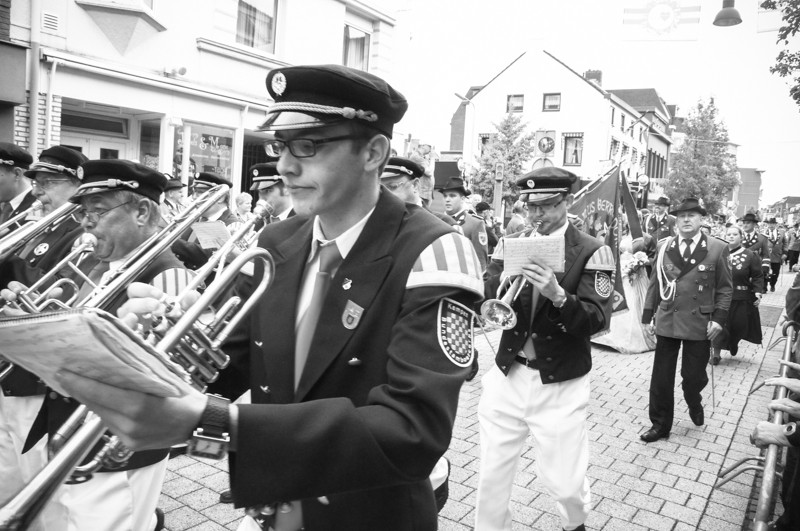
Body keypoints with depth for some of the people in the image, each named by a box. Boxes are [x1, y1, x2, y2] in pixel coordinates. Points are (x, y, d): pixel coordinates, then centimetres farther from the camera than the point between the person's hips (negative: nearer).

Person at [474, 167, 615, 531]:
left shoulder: (592, 252, -8)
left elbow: (598, 320, -16)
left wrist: (558, 295, -34)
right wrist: (504, 279, -24)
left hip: (560, 385, -2)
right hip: (507, 376, 3)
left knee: (563, 482, 10)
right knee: (490, 477, 9)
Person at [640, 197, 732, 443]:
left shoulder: (717, 249, -2)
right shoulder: (664, 247, 3)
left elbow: (724, 288, 1)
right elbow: (655, 284, 6)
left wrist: (719, 318, -7)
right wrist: (649, 316, 3)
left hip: (699, 323, -1)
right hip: (666, 321, 2)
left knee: (694, 376, 8)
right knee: (661, 378, 5)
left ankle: (694, 404, 42)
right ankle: (660, 425, 20)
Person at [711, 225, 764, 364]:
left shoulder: (749, 255, -2)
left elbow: (758, 276, -1)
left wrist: (758, 291, -12)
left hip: (741, 299, 0)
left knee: (739, 325, 9)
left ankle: (733, 343, 40)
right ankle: (716, 353, 7)